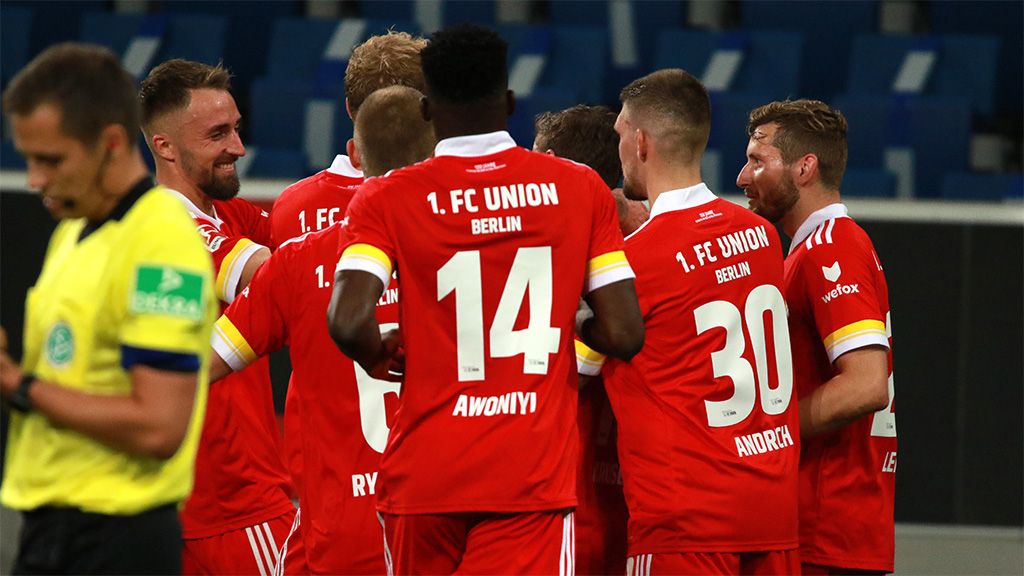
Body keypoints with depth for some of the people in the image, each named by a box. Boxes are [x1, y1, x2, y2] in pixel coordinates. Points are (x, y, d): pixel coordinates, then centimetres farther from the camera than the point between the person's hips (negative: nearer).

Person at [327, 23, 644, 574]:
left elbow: (348, 324, -17)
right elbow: (623, 335, -2)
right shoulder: (579, 188, 2)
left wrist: (378, 356, 5)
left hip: (423, 480, 1)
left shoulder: (386, 199, -2)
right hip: (534, 481, -1)